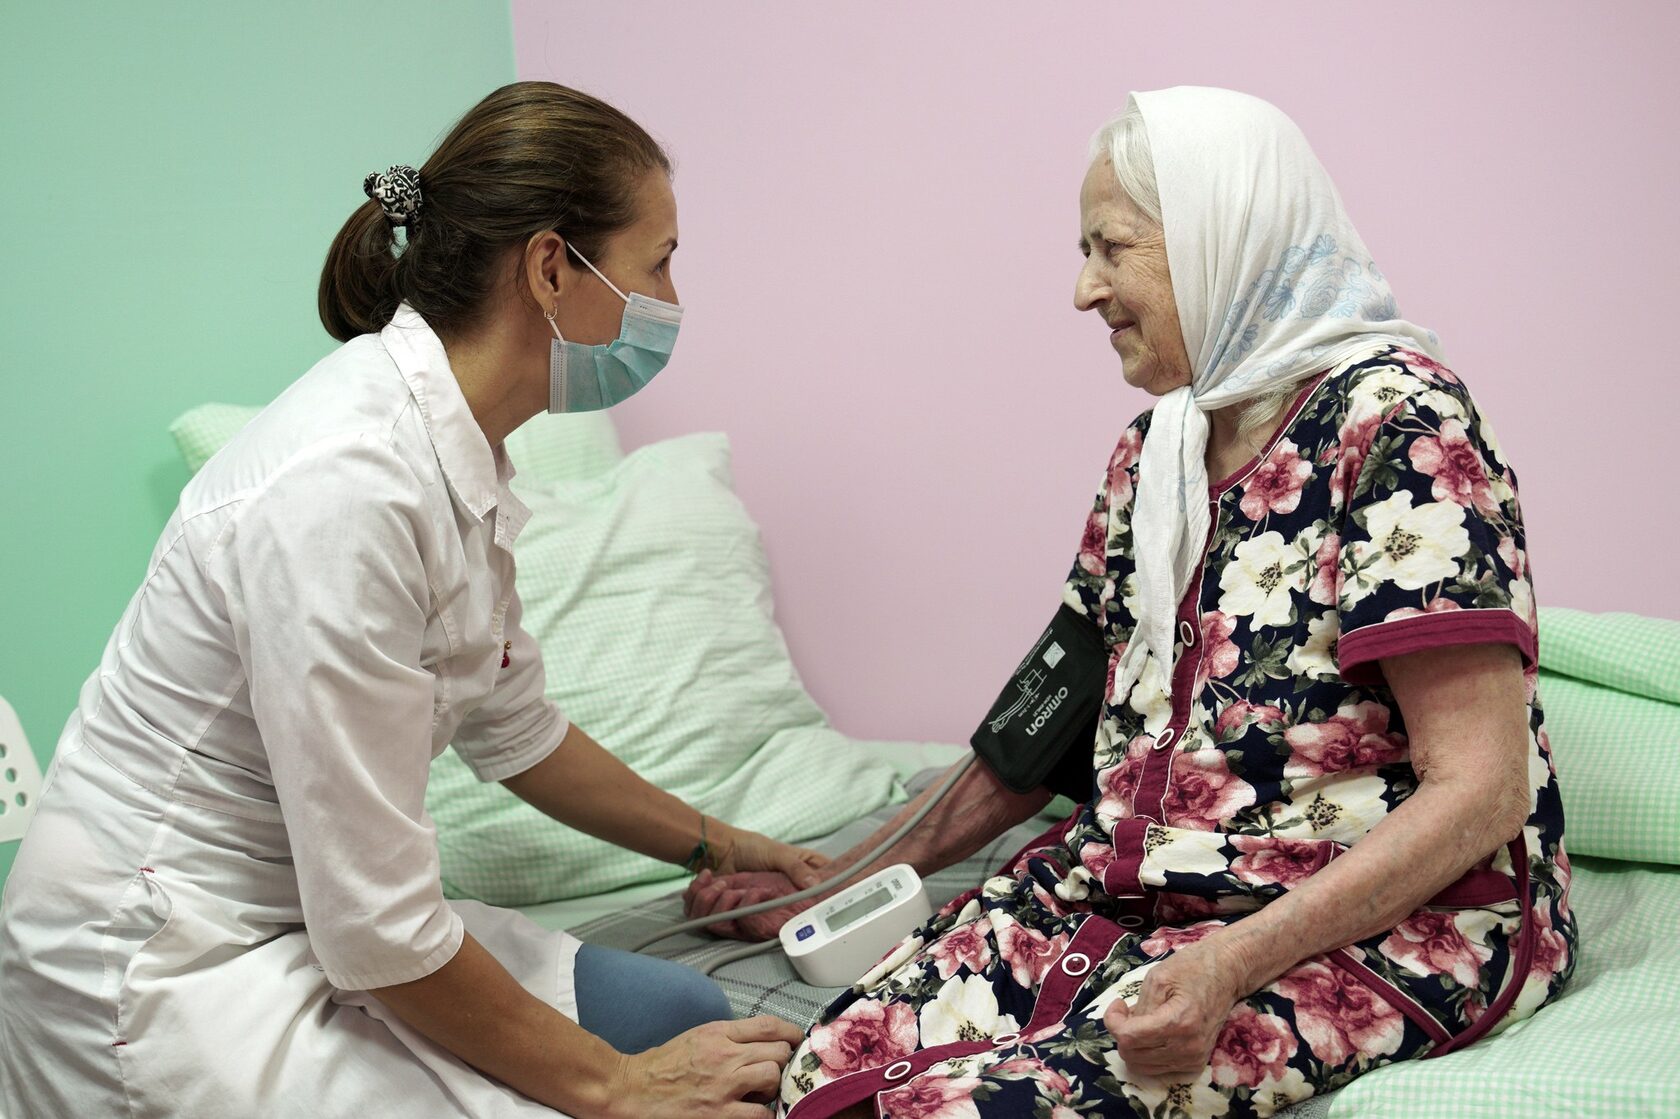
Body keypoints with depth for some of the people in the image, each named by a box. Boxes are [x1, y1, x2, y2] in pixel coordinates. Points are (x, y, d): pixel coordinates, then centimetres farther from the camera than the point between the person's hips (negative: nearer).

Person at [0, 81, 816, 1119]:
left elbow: (515, 730, 18)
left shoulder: (455, 451, 2)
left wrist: (721, 847, 26)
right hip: (165, 976, -10)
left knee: (683, 1014, 6)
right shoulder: (347, 486, -28)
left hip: (301, 910, 10)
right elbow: (376, 932, -25)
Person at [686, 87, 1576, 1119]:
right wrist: (851, 874, 19)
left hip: (1387, 917, -7)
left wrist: (1236, 962, -27)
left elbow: (1477, 788, -17)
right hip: (1130, 883, 7)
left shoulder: (1392, 419, -12)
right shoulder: (1157, 447, 13)